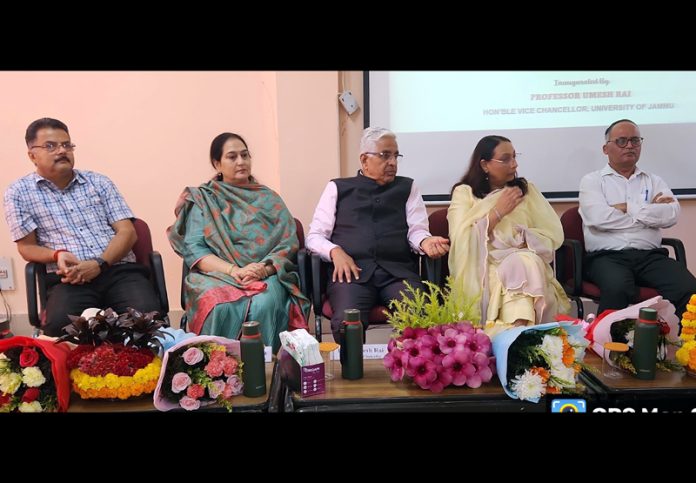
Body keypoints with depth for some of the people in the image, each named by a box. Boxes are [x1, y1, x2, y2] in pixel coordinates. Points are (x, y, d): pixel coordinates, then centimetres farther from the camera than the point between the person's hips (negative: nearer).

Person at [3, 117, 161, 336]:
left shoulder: (99, 182, 14)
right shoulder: (19, 193, 11)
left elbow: (127, 232, 6)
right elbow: (27, 247, 11)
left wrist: (99, 263, -12)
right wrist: (57, 255, -12)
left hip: (119, 269, 1)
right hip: (68, 278, -1)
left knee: (146, 315, -30)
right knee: (59, 324, -33)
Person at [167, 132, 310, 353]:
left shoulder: (269, 198, 18)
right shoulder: (202, 200, 14)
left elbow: (288, 242, 6)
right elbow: (193, 248, 2)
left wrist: (264, 269, -14)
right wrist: (233, 270, -15)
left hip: (267, 276, 1)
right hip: (217, 275, 0)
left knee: (264, 304, -34)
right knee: (222, 307, -35)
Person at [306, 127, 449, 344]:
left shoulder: (407, 187, 21)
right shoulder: (338, 188, 17)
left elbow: (416, 230, 10)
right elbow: (315, 236, 12)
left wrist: (426, 241, -14)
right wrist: (336, 252, -9)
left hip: (398, 271, 1)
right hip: (352, 270, -1)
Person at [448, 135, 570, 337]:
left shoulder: (526, 189, 16)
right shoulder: (464, 192, 7)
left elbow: (553, 234, 7)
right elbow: (462, 241, -8)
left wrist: (519, 243, -12)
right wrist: (497, 212, -9)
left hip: (527, 262, 3)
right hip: (483, 267, -2)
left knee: (526, 263, -32)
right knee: (513, 270, -33)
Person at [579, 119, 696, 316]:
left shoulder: (654, 181, 21)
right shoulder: (592, 180, 11)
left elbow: (671, 215, 2)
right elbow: (599, 218, -9)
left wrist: (627, 208, -1)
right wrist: (651, 211, 2)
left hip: (650, 255, 4)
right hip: (607, 256, -3)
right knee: (618, 289, -36)